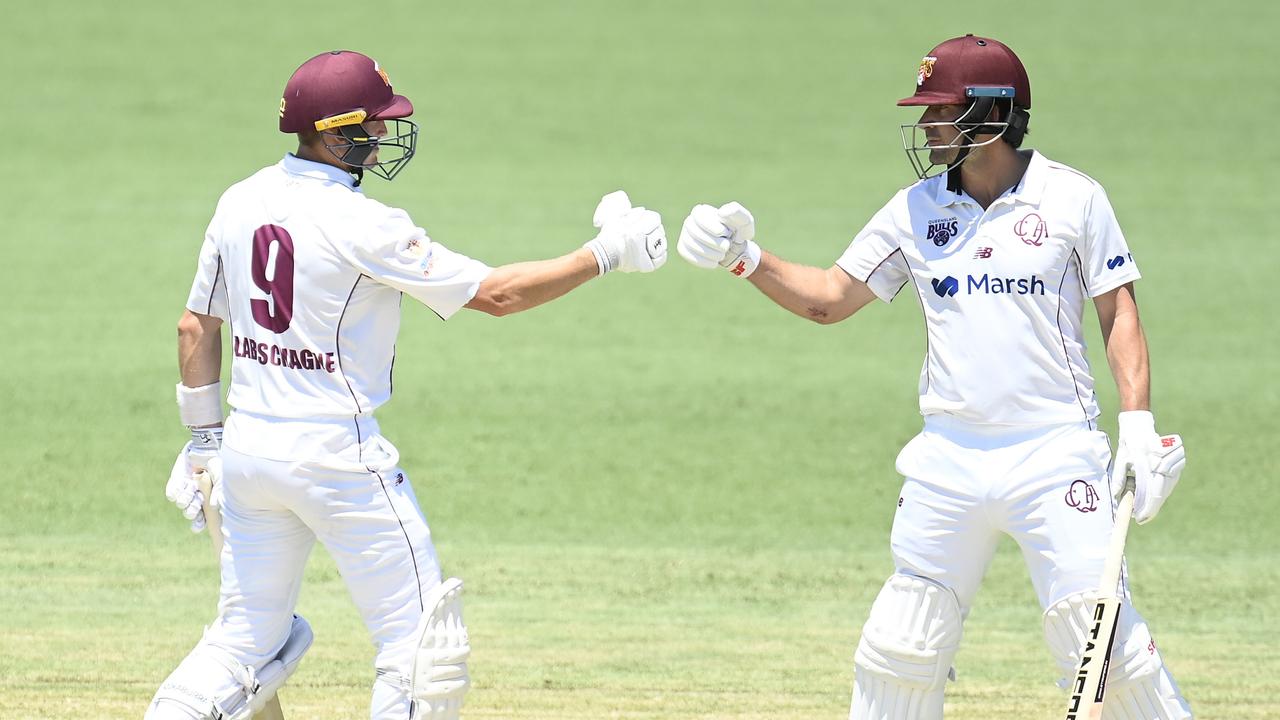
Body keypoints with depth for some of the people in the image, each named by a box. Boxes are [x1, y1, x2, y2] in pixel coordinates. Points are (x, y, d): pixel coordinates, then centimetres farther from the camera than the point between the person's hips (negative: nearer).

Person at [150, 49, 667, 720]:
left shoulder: (241, 202, 4)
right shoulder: (361, 225, -17)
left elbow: (196, 324, 12)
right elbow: (495, 293, -15)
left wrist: (204, 437, 21)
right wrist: (606, 253, -7)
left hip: (246, 453, 7)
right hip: (336, 452, -7)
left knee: (248, 636, 16)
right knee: (420, 645, 1)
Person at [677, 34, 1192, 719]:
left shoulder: (1072, 198, -1)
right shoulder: (916, 210, 8)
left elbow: (1118, 313, 1)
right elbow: (829, 298, 11)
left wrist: (1137, 421, -9)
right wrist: (745, 258, -4)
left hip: (1054, 451, -4)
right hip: (949, 456, 4)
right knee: (900, 644, 4)